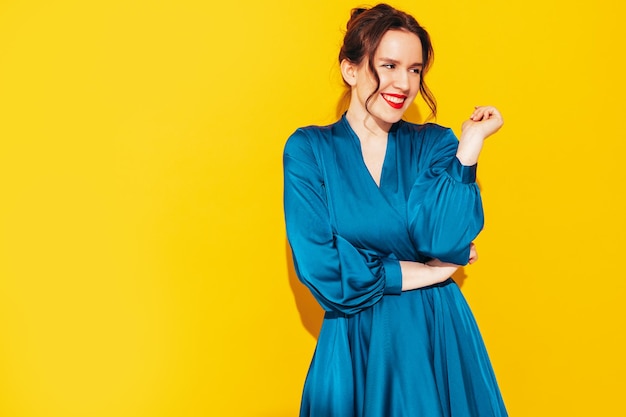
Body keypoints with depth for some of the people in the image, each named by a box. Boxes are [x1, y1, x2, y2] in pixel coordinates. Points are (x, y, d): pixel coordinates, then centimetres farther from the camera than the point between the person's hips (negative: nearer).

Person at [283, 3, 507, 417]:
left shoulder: (434, 144, 0)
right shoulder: (308, 149, -7)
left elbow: (444, 240, -16)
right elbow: (323, 272, -14)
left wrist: (471, 142, -14)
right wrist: (426, 272, -10)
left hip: (439, 340, 2)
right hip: (355, 346, -1)